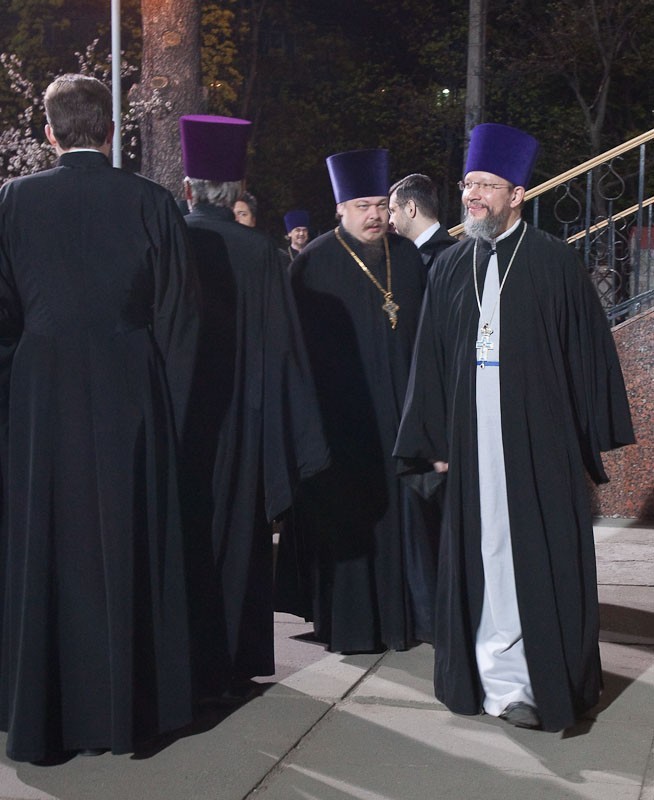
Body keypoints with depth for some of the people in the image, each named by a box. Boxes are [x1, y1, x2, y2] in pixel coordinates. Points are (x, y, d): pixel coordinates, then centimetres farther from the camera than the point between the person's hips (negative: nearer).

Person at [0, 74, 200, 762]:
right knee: (127, 549, 10)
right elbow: (179, 319, -1)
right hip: (131, 401, 0)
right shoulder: (152, 203, -2)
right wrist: (167, 412, 6)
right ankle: (123, 710, 20)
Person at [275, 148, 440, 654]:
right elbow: (301, 343, -6)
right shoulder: (314, 265, -5)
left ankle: (410, 611, 18)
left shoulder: (407, 258, 9)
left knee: (403, 512, 7)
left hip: (400, 410, 5)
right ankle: (350, 621, 10)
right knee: (345, 518, 0)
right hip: (341, 417, -4)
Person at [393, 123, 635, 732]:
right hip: (473, 437, 3)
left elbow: (587, 350, 2)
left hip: (541, 436, -3)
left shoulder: (554, 261, 1)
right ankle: (501, 682, 10)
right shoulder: (449, 268, 11)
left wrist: (591, 436, 0)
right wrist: (435, 441, 7)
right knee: (486, 556, 2)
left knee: (545, 560, 1)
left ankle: (554, 682, 15)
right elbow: (430, 360, 11)